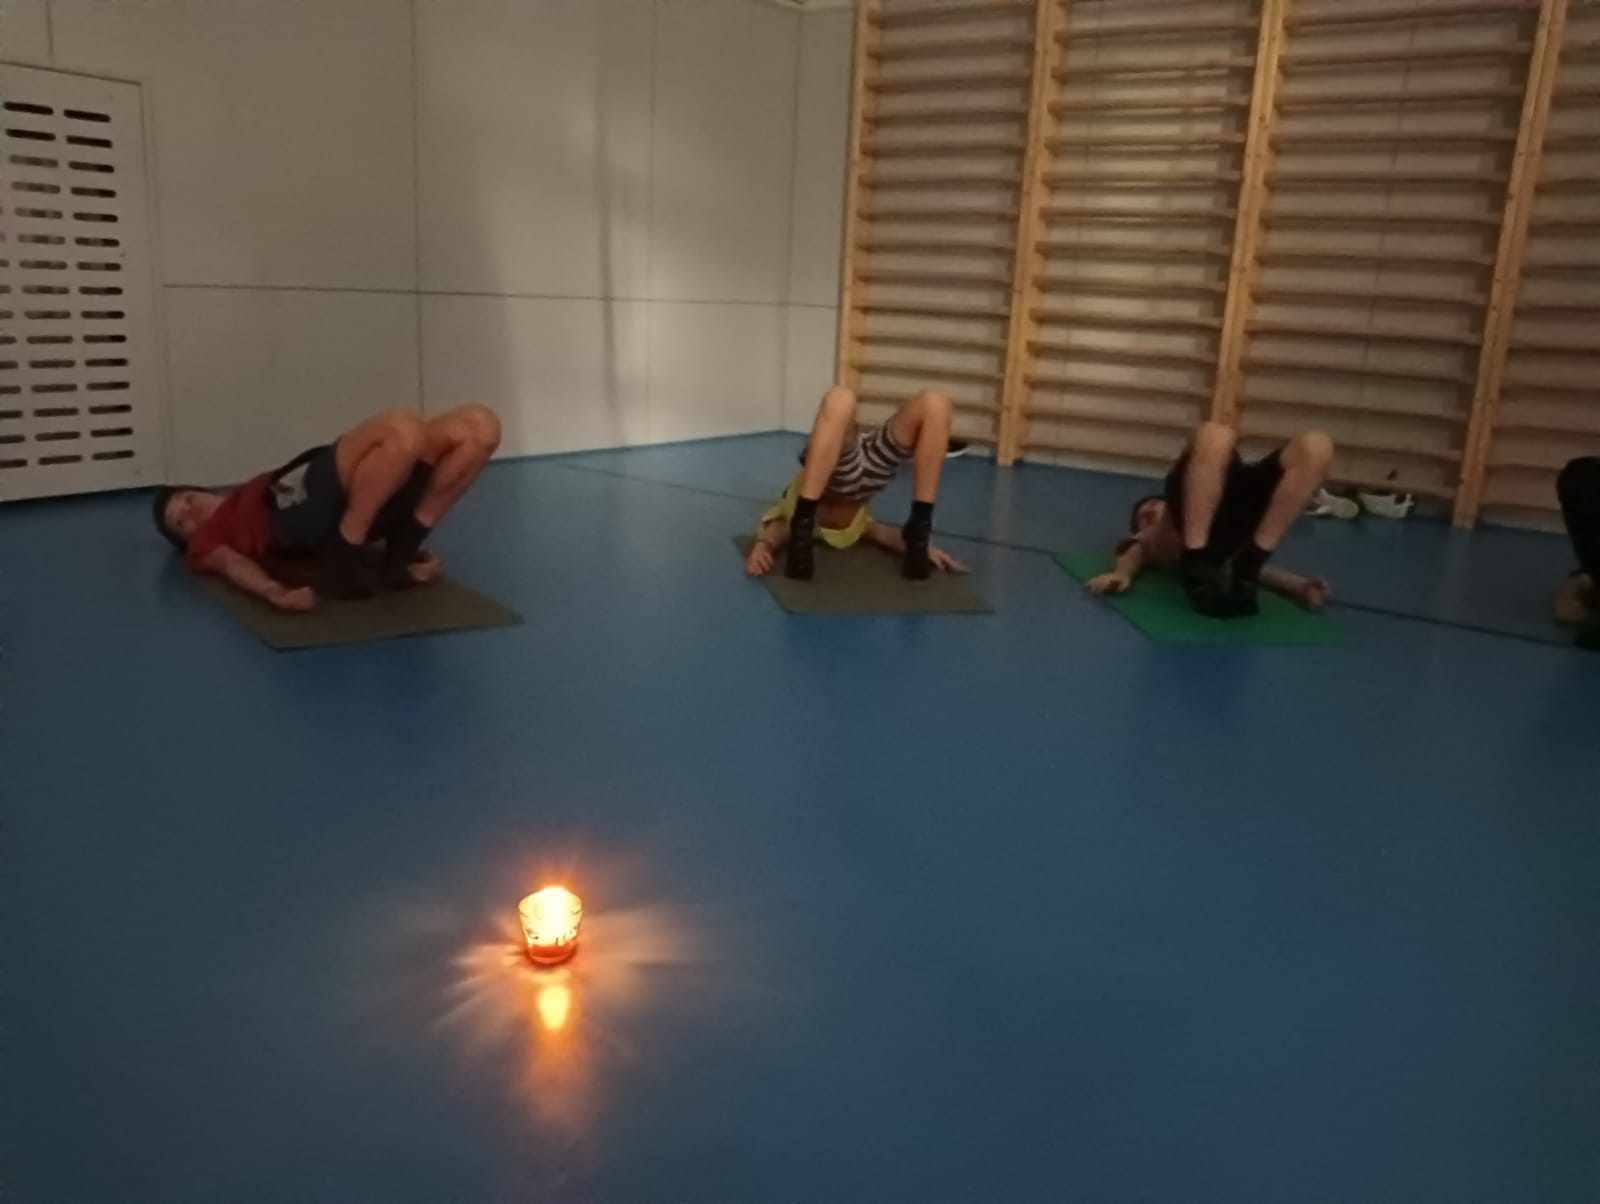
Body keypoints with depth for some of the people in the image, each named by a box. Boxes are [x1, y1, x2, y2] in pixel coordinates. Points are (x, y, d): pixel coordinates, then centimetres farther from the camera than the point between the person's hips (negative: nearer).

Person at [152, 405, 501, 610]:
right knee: (403, 430, -36)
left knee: (480, 424, -16)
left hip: (366, 497, 6)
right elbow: (231, 563, 4)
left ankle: (401, 548, -6)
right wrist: (275, 591, -22)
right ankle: (345, 559, -21)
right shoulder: (206, 538, 28)